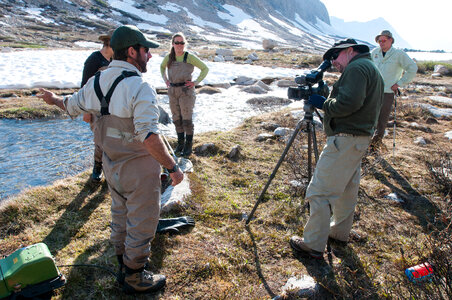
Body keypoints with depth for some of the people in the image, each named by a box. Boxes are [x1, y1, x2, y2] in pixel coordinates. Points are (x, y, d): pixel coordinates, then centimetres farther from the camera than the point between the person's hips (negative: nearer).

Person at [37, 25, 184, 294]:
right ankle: (135, 278, 28)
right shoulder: (140, 87, -23)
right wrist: (173, 167, -24)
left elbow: (73, 105, 19)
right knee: (141, 222, 9)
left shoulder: (96, 81, 1)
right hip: (139, 169, -8)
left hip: (111, 165, 8)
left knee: (120, 216, 24)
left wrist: (54, 99, 41)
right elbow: (149, 137, -31)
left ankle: (126, 263, 44)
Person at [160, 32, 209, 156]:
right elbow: (162, 67, 28)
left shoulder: (190, 57, -6)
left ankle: (188, 146, 6)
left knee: (187, 119, -4)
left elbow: (205, 69, 0)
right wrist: (165, 80, 14)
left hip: (186, 91, -5)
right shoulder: (169, 57, 6)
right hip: (172, 91, 5)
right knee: (177, 119, 11)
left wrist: (196, 82, -7)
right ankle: (180, 143, 25)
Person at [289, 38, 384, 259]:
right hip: (361, 139, 11)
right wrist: (326, 102, 12)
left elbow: (349, 103, -26)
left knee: (320, 191, -8)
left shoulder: (356, 68, -12)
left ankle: (313, 244, -1)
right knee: (347, 188, 20)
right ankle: (340, 231, 34)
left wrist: (323, 104, -11)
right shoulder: (372, 69, 21)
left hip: (345, 139, -11)